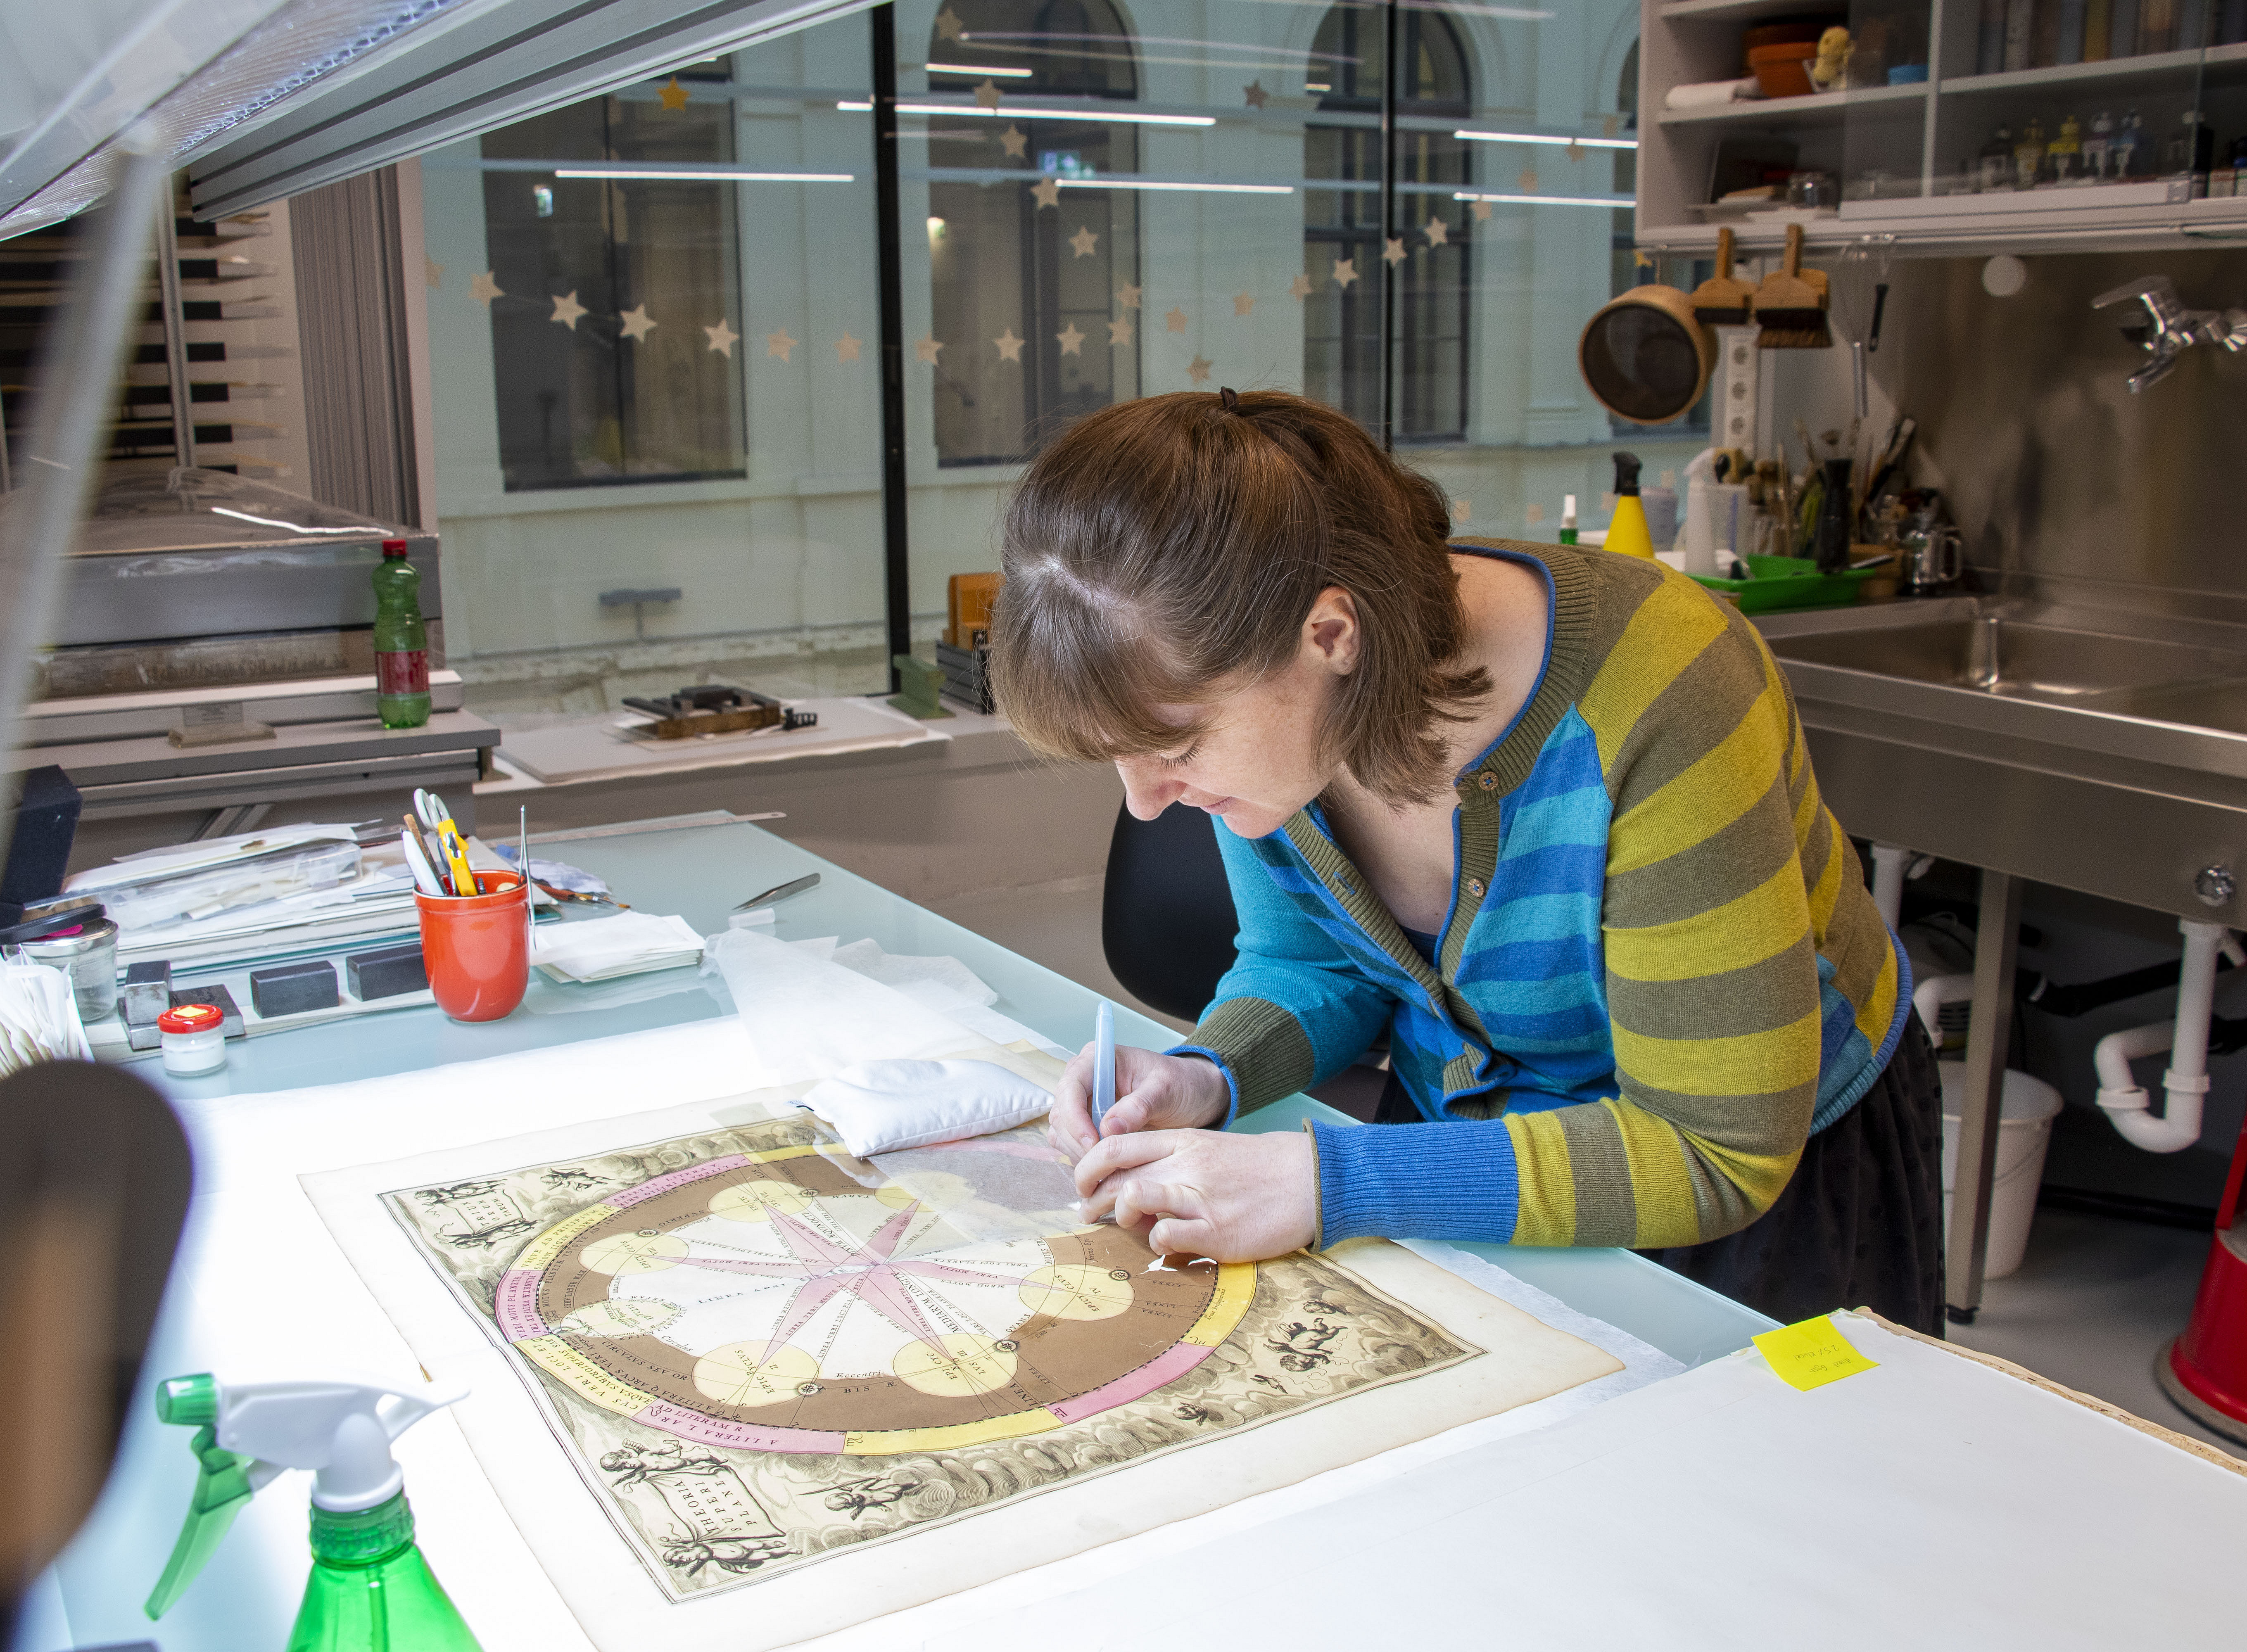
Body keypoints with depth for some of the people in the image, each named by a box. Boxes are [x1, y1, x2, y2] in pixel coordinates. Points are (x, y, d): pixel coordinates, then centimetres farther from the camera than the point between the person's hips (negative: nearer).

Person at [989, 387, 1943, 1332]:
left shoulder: (1652, 696, -34)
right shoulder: (1247, 695, -16)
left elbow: (1717, 1155, -30)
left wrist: (1328, 1183, -37)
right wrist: (1210, 1079, -20)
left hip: (1771, 1174, -3)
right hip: (1472, 1133, 4)